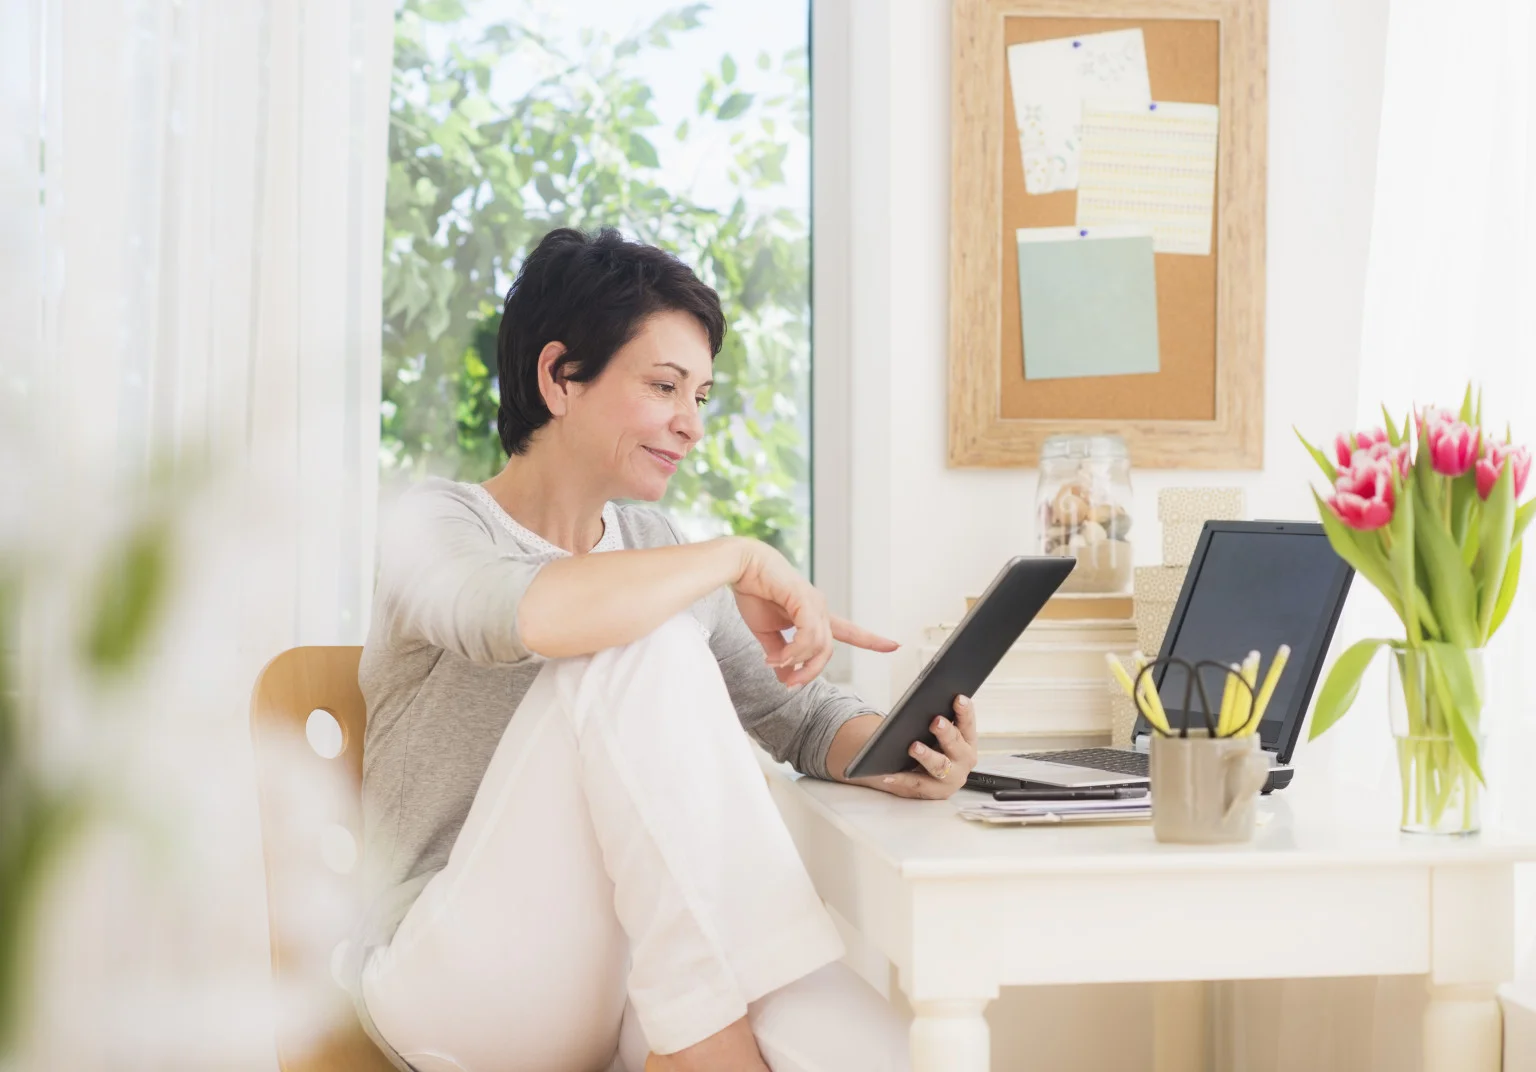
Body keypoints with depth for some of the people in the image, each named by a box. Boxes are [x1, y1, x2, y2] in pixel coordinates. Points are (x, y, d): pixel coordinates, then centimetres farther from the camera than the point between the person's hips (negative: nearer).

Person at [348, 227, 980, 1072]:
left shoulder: (656, 552, 16)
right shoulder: (437, 525, -4)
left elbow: (800, 714, 12)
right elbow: (514, 614, -29)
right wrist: (740, 559, -22)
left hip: (631, 970, 2)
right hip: (449, 983, -2)